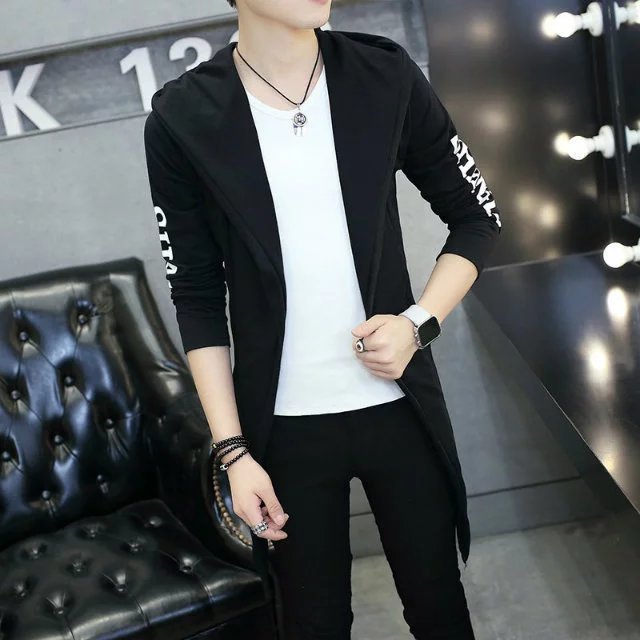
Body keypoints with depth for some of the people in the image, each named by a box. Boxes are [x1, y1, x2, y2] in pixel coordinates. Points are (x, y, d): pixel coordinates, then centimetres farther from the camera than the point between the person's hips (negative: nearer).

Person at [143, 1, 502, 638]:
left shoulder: (386, 74, -5)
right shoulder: (180, 119, -8)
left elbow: (477, 219, 5)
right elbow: (197, 296, -2)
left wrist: (419, 322, -10)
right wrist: (232, 450, -5)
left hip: (399, 403, 2)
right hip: (284, 426, -1)